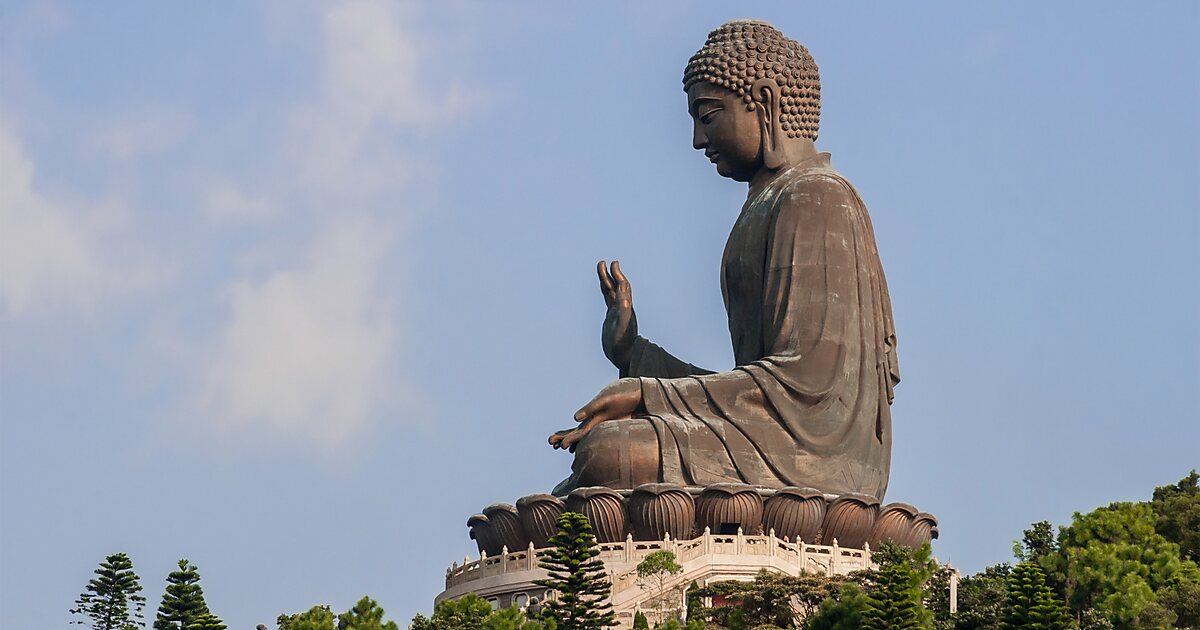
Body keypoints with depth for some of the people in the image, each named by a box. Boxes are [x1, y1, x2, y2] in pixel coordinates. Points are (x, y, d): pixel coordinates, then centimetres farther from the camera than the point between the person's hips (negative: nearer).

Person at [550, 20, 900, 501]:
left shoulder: (815, 198, -4)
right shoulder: (766, 209, 26)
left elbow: (806, 377, -16)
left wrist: (645, 395, -15)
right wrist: (633, 353, 23)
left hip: (814, 453, -10)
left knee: (606, 455, -27)